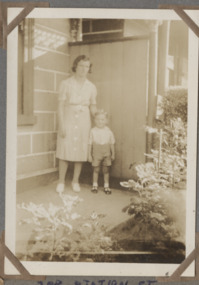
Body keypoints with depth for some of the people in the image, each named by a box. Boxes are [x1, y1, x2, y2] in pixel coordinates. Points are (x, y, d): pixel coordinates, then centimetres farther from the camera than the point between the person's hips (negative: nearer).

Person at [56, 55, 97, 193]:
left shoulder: (91, 87, 6)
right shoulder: (66, 84, -2)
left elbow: (93, 107, 12)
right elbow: (61, 105, -4)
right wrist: (61, 125, -10)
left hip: (83, 121, 2)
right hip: (68, 120, -2)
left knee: (81, 151, 4)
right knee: (65, 151, 0)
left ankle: (76, 181, 19)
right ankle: (61, 182, 12)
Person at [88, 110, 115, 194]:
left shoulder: (108, 131, -2)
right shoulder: (93, 131, -5)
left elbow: (112, 143, 6)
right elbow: (90, 144, -1)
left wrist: (113, 154, 7)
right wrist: (89, 155, -1)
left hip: (106, 154, 1)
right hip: (96, 154, -1)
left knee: (106, 170, 6)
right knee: (96, 170, 6)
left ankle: (106, 186, 18)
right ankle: (95, 185, 19)